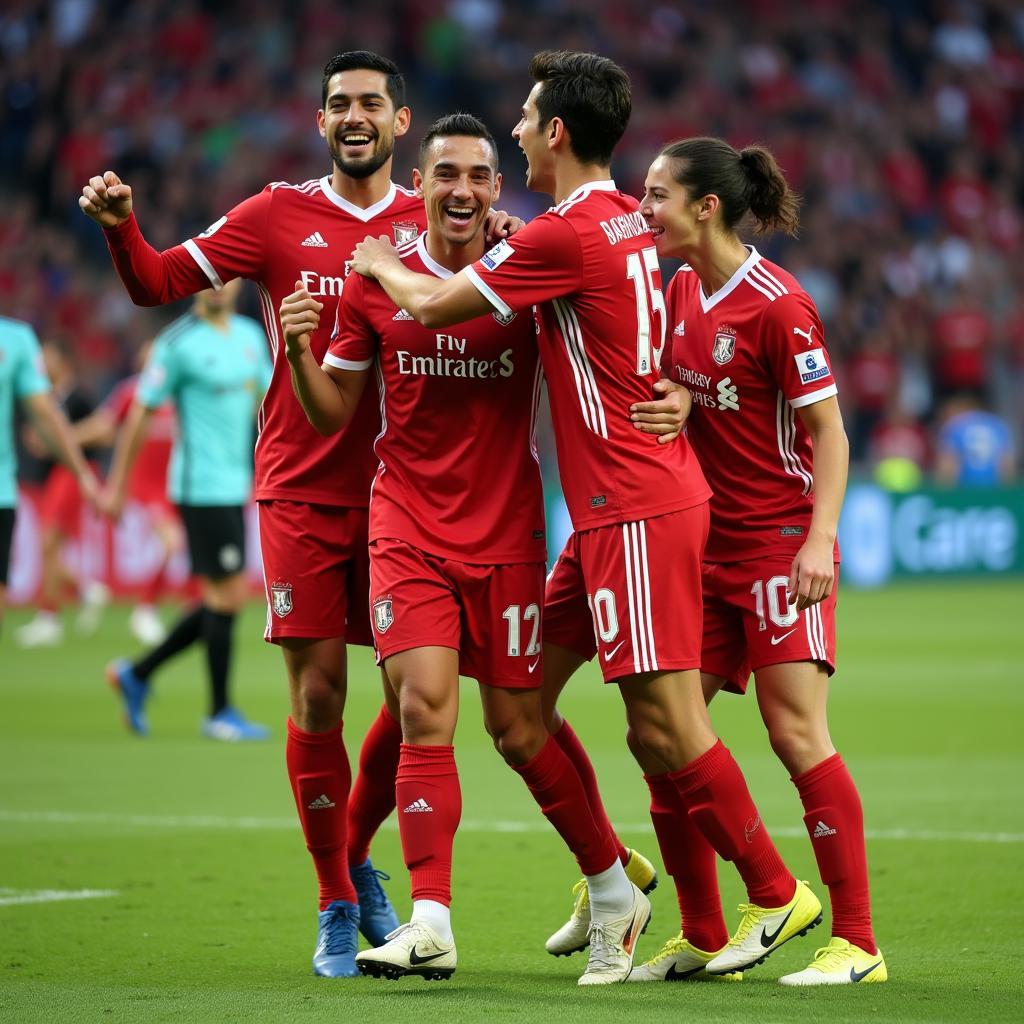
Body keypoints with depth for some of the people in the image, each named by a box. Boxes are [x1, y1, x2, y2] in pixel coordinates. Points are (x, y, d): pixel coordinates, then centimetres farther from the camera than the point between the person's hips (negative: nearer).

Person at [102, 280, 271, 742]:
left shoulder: (250, 334, 11)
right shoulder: (177, 343, -9)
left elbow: (265, 401, 22)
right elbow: (140, 415, -6)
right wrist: (116, 485, -4)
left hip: (234, 486, 8)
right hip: (202, 489, -8)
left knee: (222, 599, 9)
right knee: (228, 593, -7)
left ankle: (135, 675, 23)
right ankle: (220, 713, 4)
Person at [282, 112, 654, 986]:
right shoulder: (374, 283, 1)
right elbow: (333, 413, 7)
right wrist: (299, 351, -11)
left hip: (506, 534, -1)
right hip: (406, 530, 1)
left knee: (517, 728, 5)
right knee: (424, 710, -14)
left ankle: (614, 889, 26)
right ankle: (431, 925, -16)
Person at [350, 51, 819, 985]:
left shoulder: (565, 235, -17)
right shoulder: (627, 222, 11)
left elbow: (431, 306, -7)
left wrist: (379, 265, 12)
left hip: (637, 510, -10)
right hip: (609, 511, 10)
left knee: (665, 724, -7)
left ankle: (778, 895, 2)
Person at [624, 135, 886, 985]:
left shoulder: (777, 303, -14)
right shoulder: (679, 292, 8)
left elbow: (829, 431, -12)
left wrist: (820, 539, -23)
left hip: (779, 545, -8)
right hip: (701, 547, 8)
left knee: (797, 732, -11)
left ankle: (857, 943, -5)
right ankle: (703, 938, 13)